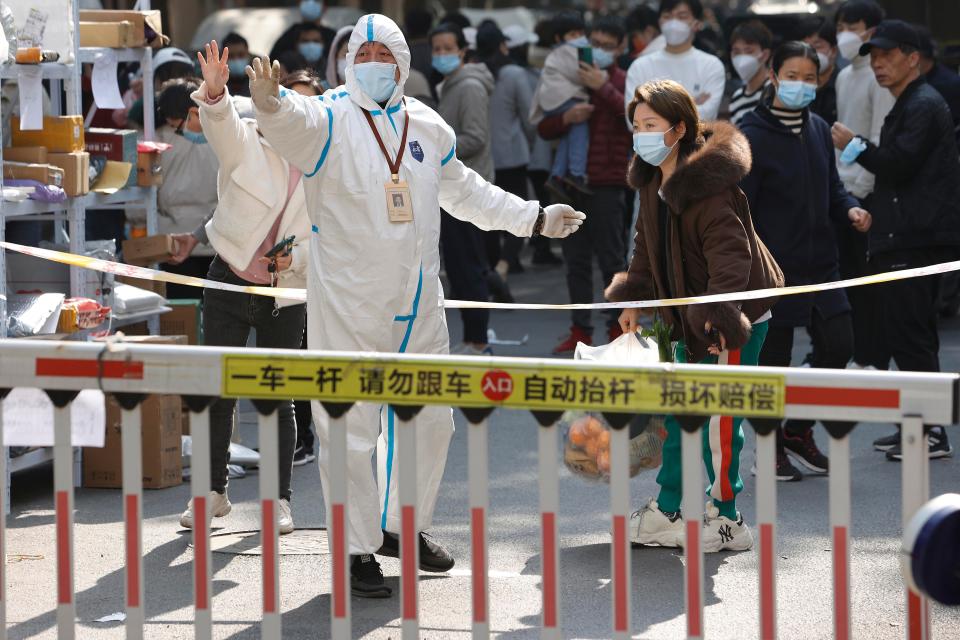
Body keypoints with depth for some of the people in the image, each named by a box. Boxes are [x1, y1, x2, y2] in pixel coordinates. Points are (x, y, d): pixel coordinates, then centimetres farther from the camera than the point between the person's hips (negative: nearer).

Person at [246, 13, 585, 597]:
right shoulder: (329, 120, -8)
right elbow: (293, 123, -32)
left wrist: (534, 218, 31)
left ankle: (403, 528, 35)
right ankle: (357, 551, 6)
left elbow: (465, 192, 26)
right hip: (347, 305, -6)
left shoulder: (428, 128, 10)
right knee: (351, 429, -4)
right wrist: (270, 102, -55)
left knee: (429, 422, 16)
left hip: (417, 305, 6)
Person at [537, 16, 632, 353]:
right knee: (576, 259, 7)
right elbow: (544, 129, 9)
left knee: (611, 259, 0)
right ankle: (580, 329, 13)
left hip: (607, 184, -5)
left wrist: (604, 87, -22)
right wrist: (566, 118, -12)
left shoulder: (623, 82, -1)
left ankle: (619, 327, 8)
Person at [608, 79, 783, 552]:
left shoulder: (708, 185, -23)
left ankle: (727, 521, 6)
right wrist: (634, 298, 15)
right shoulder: (653, 181, 7)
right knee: (681, 412, 15)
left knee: (720, 415, -4)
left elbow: (729, 252, -28)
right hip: (692, 317, 10)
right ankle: (668, 512, 24)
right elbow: (648, 247, 20)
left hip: (735, 316, -10)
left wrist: (718, 315, -35)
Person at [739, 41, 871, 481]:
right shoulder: (753, 136, -12)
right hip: (775, 268, -7)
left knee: (837, 347, 6)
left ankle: (798, 431, 24)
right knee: (773, 359, 2)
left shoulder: (819, 130, 10)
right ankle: (770, 450, 17)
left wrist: (850, 210, -1)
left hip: (820, 263, 7)